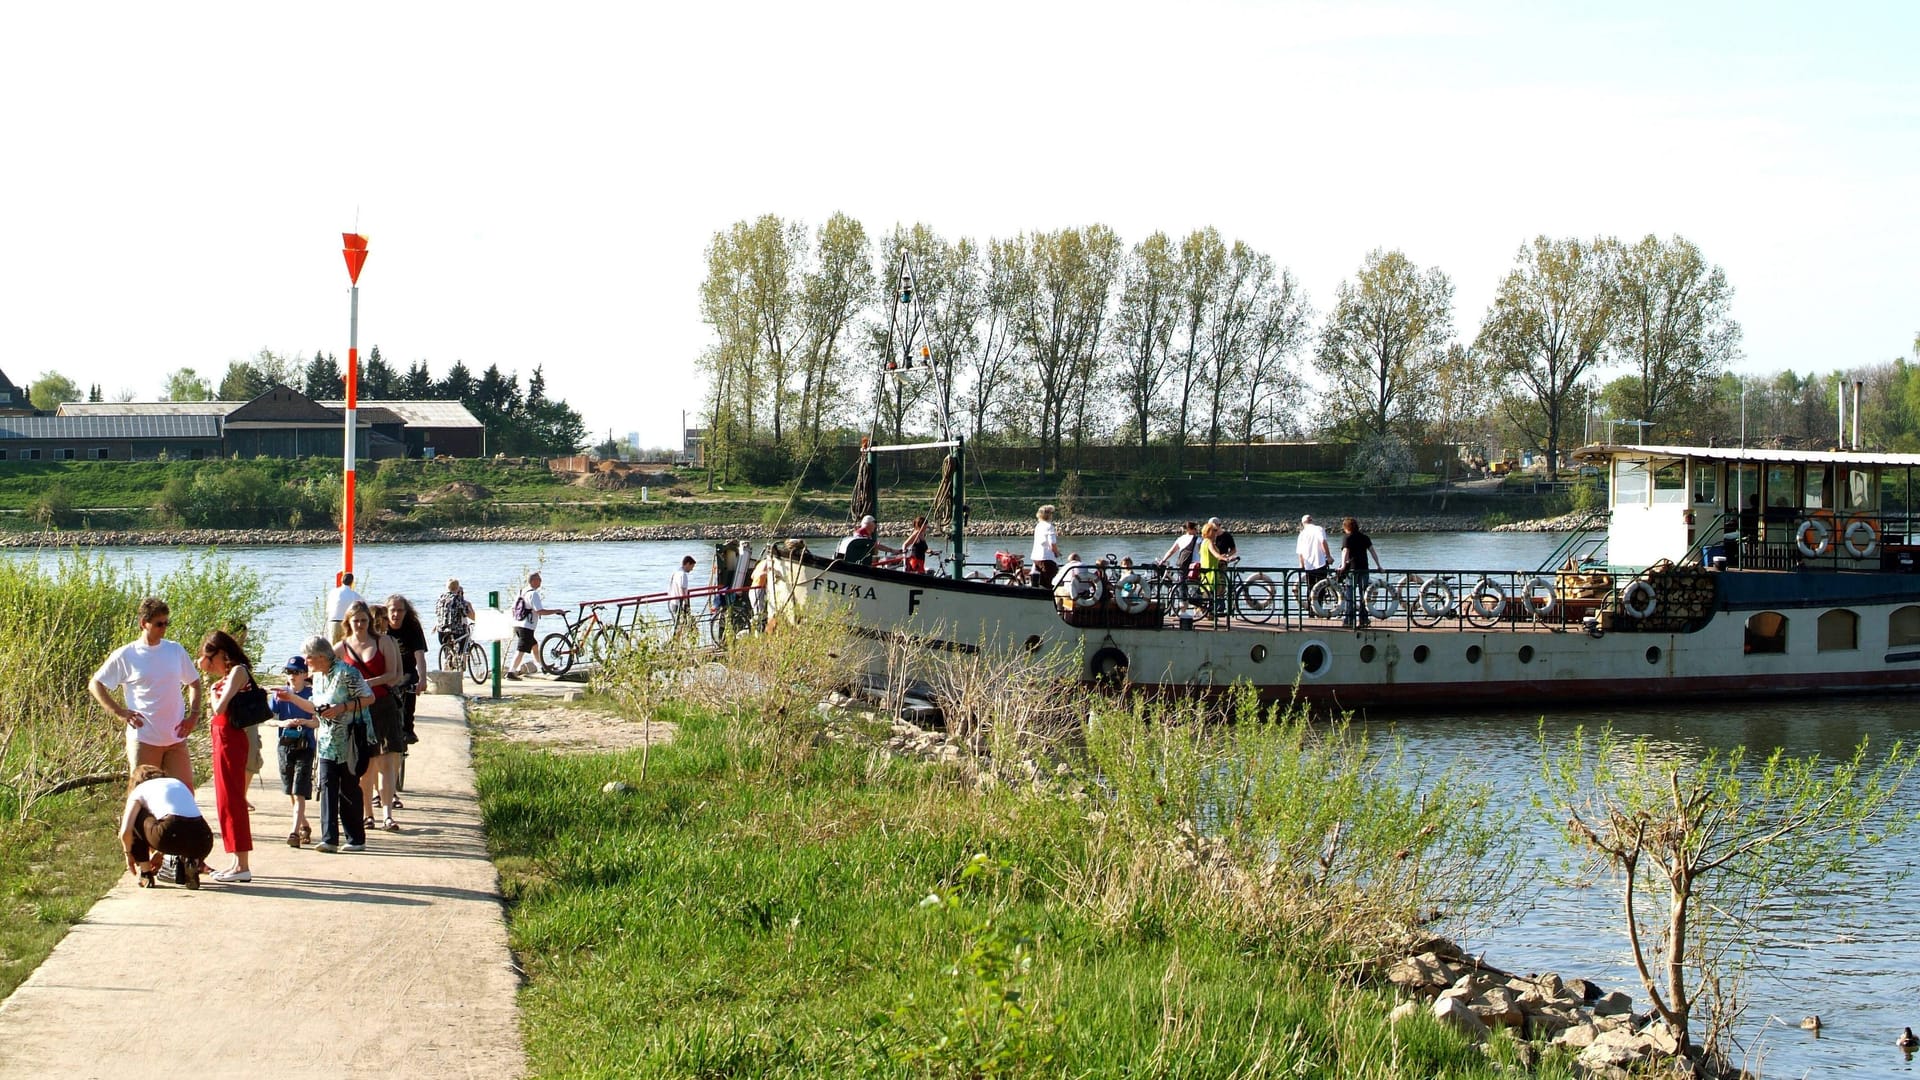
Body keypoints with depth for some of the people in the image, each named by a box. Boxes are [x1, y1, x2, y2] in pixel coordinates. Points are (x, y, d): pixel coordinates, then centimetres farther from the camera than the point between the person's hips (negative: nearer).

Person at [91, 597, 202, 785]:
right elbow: (95, 685, 1)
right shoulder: (125, 656, -3)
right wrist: (119, 712, -9)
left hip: (176, 738, 4)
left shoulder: (176, 651, 8)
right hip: (144, 739, -3)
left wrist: (194, 715, 6)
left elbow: (194, 683, 20)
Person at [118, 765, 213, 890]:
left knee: (130, 816, 23)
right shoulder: (178, 783, 35)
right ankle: (191, 863, 9)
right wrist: (160, 853, 49)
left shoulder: (140, 790, 20)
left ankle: (145, 874, 21)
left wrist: (129, 855, 27)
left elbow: (125, 832, 8)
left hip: (170, 834, -4)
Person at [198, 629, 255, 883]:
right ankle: (237, 863, 18)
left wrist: (214, 693, -2)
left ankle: (242, 866, -8)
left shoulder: (238, 671, -13)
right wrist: (205, 668, 16)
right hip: (222, 739, 10)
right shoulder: (228, 674, 16)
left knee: (231, 800, -8)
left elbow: (220, 708, -22)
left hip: (230, 738, -10)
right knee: (228, 800, 13)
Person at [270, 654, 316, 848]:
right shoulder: (280, 694, 5)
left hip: (305, 746, -4)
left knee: (299, 793, -11)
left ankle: (295, 832, -15)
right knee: (291, 793, 14)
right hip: (285, 745, 4)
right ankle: (304, 826, 32)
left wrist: (303, 721, -25)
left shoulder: (311, 694, -3)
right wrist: (283, 723, -18)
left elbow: (318, 722, -7)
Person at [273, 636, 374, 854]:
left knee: (349, 789, -1)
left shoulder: (345, 672, -13)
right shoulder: (318, 677, 13)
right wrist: (291, 698, 16)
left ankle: (356, 839, 9)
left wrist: (342, 708, -21)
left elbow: (369, 698, -14)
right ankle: (329, 838, -7)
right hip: (326, 741, 7)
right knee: (327, 787, -4)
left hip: (350, 741, -7)